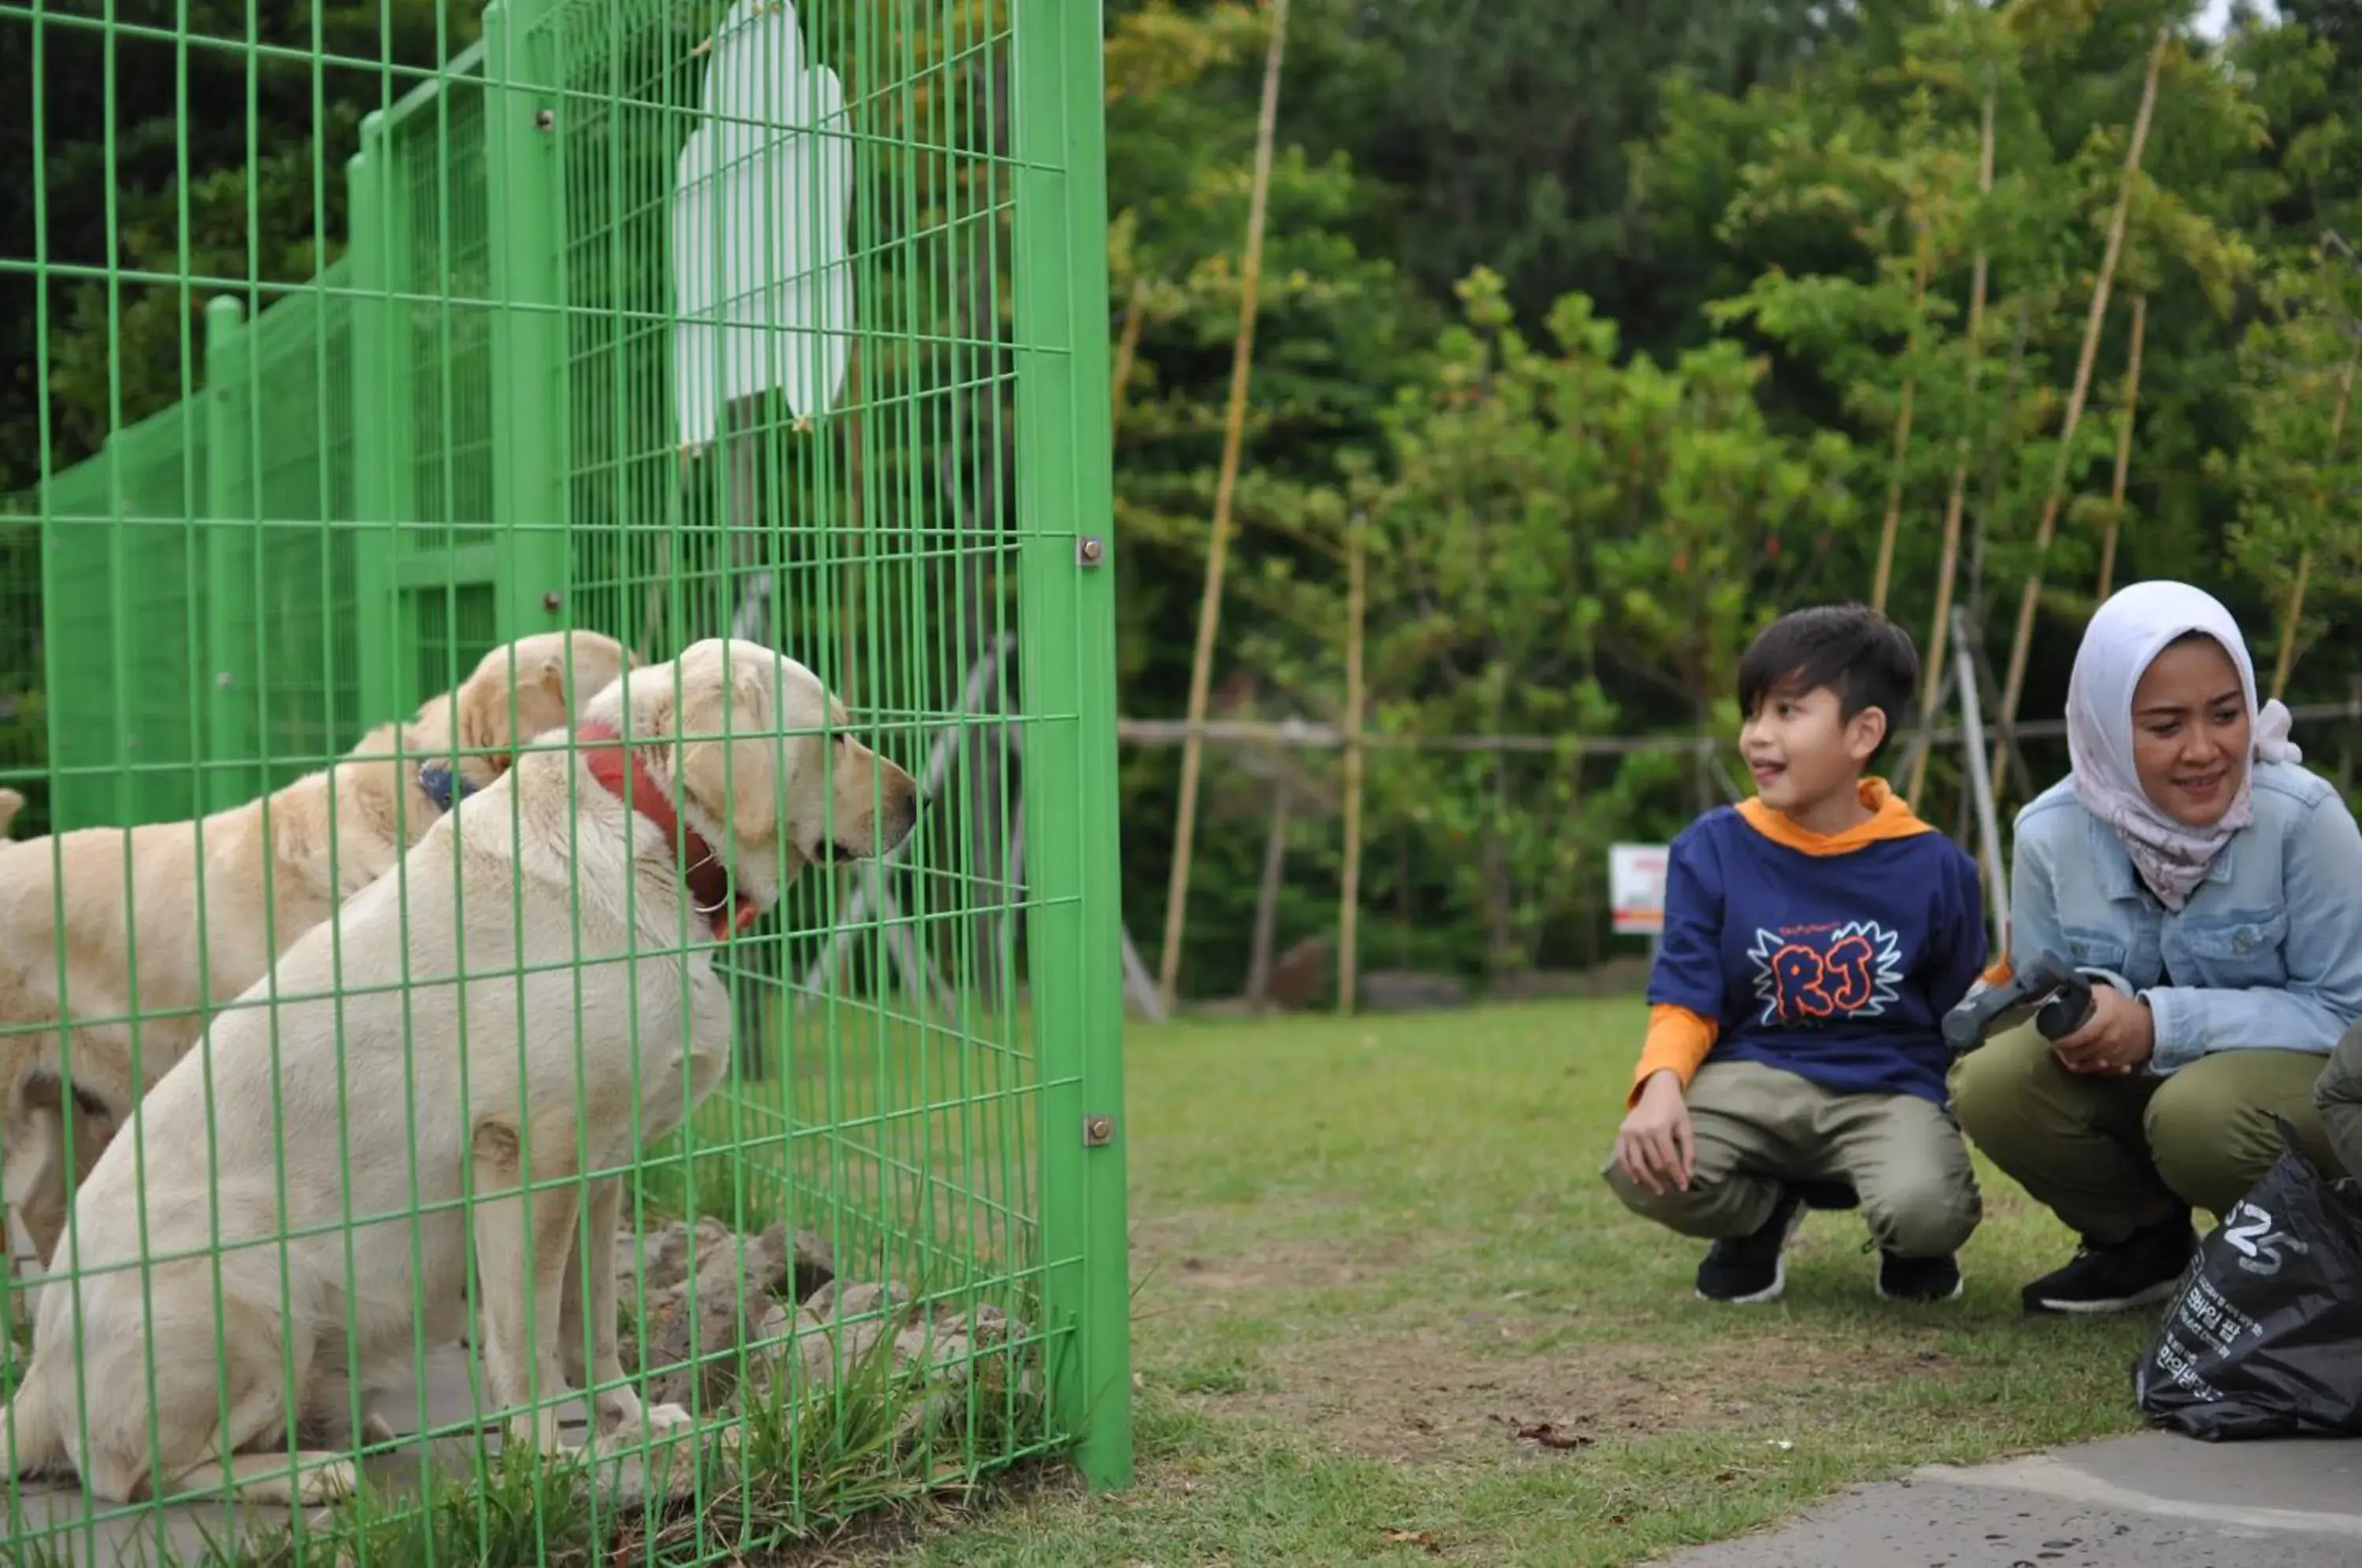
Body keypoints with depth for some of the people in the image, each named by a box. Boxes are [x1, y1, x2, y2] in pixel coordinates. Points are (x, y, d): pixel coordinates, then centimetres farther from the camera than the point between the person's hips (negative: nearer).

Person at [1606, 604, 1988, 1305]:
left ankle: (1912, 1240, 10)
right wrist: (1662, 1083, -23)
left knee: (1923, 1210, -34)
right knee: (1646, 1171, -29)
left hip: (1890, 1085, -1)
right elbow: (1685, 1000, -4)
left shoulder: (1933, 866, -1)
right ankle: (1764, 1210, 10)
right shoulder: (1712, 850, -2)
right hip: (1759, 1075, 1)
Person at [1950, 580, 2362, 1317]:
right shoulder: (2050, 833, -13)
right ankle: (2140, 1235, 6)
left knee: (2198, 1114, -36)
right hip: (2140, 1082, 3)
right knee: (1991, 1082, -23)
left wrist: (2162, 1023, -29)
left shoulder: (2301, 818, -23)